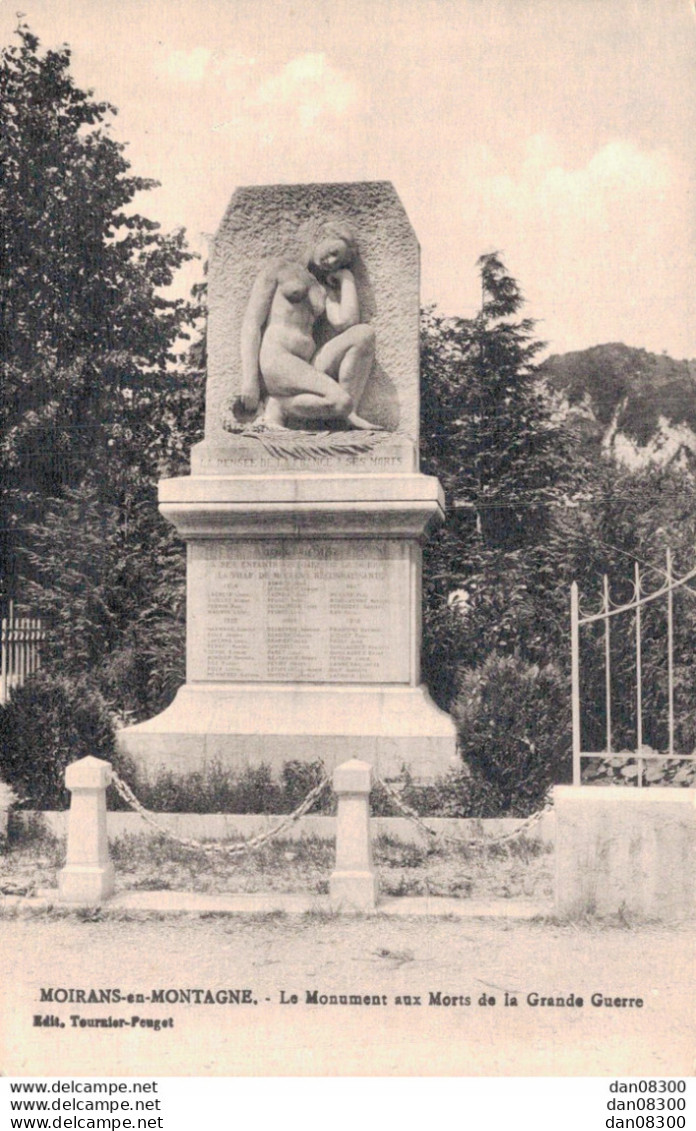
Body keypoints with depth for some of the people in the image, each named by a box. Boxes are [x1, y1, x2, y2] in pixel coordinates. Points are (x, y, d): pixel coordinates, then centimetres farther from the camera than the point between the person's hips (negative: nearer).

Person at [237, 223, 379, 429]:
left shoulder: (325, 290, 28)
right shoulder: (279, 269, 13)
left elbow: (345, 323, 4)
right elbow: (252, 322, 1)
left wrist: (347, 279, 18)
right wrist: (249, 380, -11)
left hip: (305, 368, 6)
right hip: (273, 361, -6)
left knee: (364, 333, -13)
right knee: (341, 402, -27)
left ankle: (350, 414, -18)